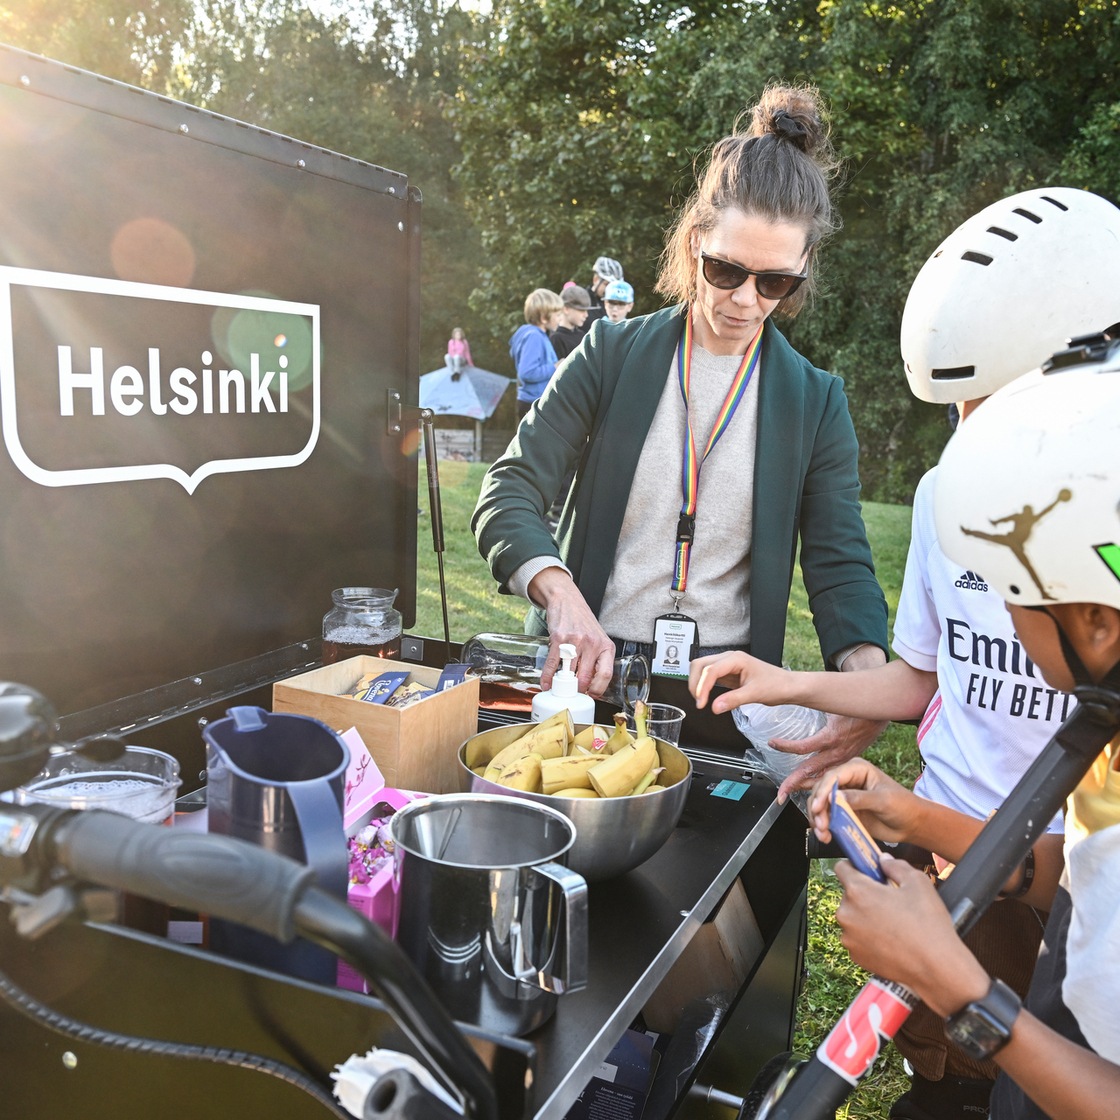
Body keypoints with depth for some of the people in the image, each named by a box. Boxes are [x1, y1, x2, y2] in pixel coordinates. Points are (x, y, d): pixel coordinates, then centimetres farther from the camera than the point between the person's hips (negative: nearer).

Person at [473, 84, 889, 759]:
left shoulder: (816, 401, 6)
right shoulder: (613, 355, 3)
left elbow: (840, 565, 3)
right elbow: (509, 495, -3)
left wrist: (868, 669, -19)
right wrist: (561, 595, -23)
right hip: (587, 669, 0)